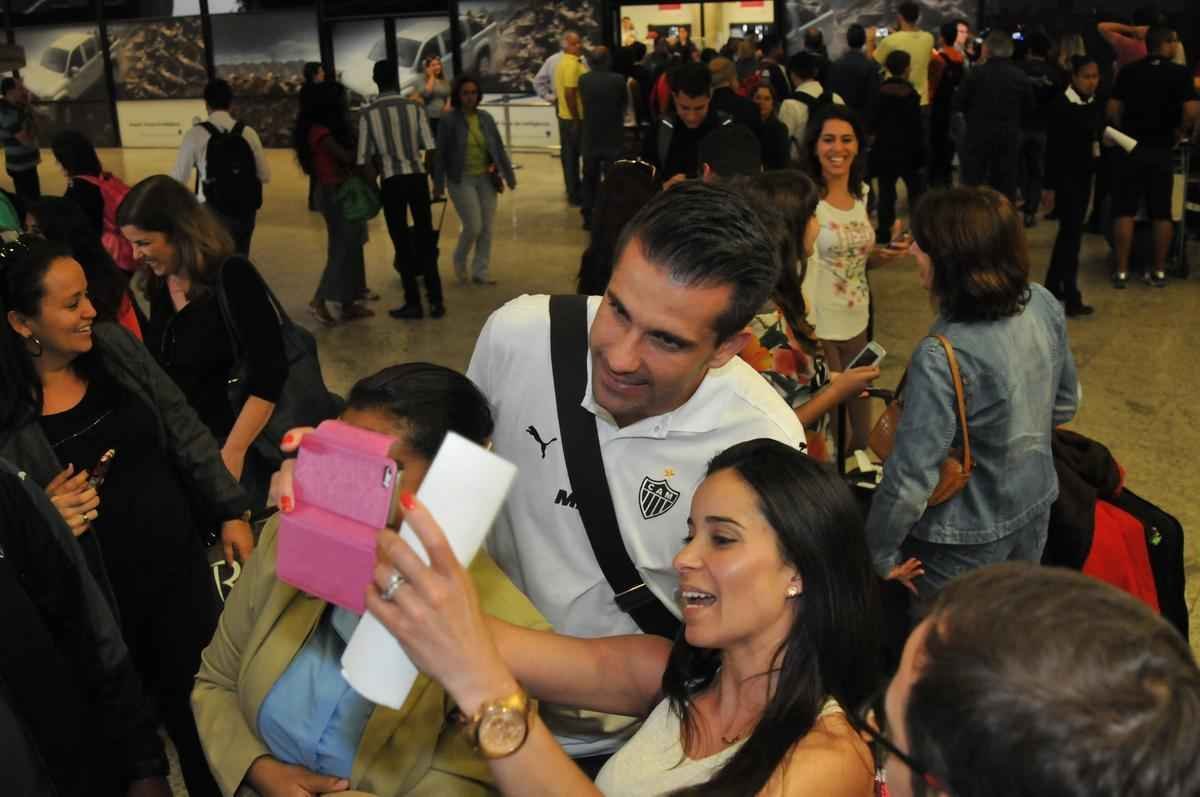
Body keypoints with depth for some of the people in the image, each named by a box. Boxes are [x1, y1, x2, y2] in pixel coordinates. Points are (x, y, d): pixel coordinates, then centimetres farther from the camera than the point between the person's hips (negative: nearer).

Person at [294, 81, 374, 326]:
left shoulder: (327, 128, 14)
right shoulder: (320, 131, -16)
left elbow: (343, 160, 9)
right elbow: (345, 157, -22)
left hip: (341, 192, 10)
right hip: (334, 193, -10)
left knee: (350, 247, 10)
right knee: (342, 248, -7)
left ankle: (348, 304, 15)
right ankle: (318, 301, -2)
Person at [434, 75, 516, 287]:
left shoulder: (485, 118, 5)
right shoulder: (449, 120, -8)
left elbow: (498, 148, 10)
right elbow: (441, 153, -5)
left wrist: (508, 174, 9)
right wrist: (438, 185, -6)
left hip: (486, 179, 5)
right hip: (462, 180, -5)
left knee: (486, 228, 6)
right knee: (473, 227, -8)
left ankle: (480, 271, 18)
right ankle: (459, 259, 21)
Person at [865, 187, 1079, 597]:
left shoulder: (941, 358, -34)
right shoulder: (1043, 304, -12)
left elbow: (910, 477, -29)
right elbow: (1065, 402, 5)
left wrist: (881, 553, -14)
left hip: (967, 541, -7)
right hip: (1036, 509, 7)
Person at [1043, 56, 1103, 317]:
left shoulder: (1095, 105, 7)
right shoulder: (1060, 106, -13)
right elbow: (1052, 149, -14)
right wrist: (1049, 187, -15)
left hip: (1084, 176, 7)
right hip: (1065, 176, -7)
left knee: (1070, 231, 13)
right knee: (1072, 232, -8)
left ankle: (1052, 286, 25)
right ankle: (1071, 297, -4)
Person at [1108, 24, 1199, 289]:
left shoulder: (1128, 71, -1)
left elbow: (1112, 110, -4)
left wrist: (1127, 131, 11)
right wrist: (1177, 132, 3)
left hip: (1131, 148, 1)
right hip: (1162, 150, -1)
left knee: (1125, 211, 3)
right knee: (1162, 213, 8)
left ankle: (1122, 271, 1)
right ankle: (1159, 271, 13)